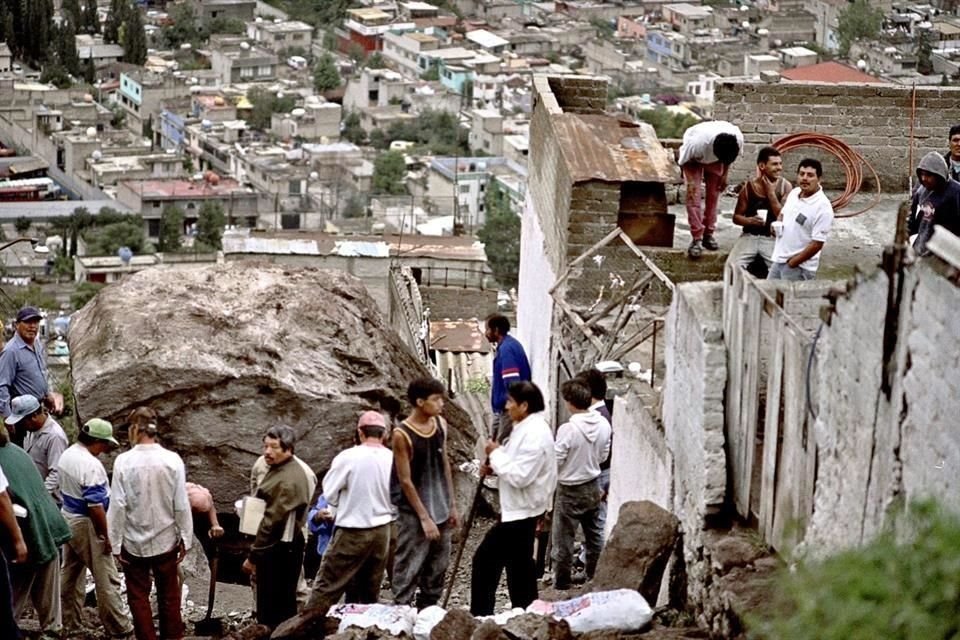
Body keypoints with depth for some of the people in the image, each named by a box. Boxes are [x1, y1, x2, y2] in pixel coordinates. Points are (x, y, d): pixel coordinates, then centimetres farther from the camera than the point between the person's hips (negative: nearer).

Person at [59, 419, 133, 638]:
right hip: (86, 525, -10)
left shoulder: (67, 455, 4)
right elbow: (95, 506, -27)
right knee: (107, 579, -1)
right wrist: (105, 536, -18)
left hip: (68, 519, 10)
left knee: (70, 574, 17)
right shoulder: (90, 465, -25)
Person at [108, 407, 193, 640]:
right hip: (166, 540, 2)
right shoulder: (172, 460, -11)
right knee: (169, 595, 16)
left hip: (134, 542, -1)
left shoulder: (124, 461, -15)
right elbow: (181, 505, -8)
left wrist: (116, 544, -5)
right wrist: (185, 538, 4)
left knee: (139, 597, 11)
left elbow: (118, 506, -13)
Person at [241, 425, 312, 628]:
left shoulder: (287, 481, -21)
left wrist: (253, 555, -19)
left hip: (278, 550, -11)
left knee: (271, 613, -7)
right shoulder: (279, 469, 13)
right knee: (285, 606, 16)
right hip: (286, 546, 11)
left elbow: (272, 521, -22)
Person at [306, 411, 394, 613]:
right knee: (370, 591, 15)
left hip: (352, 533, -4)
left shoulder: (348, 458, -15)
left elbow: (329, 492, -5)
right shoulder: (392, 460, -6)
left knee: (328, 584, 0)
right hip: (382, 532, 4)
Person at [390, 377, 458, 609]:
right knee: (408, 572, -4)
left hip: (440, 511, 6)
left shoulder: (440, 425, 3)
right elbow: (405, 481, -14)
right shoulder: (402, 434, -15)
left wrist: (451, 505, 12)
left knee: (437, 569, 11)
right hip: (414, 514, -6)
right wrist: (424, 518, -14)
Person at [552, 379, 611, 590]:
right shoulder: (603, 424, -7)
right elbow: (603, 454, 6)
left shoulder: (568, 429, -26)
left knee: (563, 540, 5)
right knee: (594, 535, 20)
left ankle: (561, 586, 11)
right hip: (593, 486, 6)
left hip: (570, 490, -6)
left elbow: (555, 462, -19)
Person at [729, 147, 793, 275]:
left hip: (773, 238, -1)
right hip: (750, 236, 1)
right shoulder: (748, 187, -2)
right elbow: (736, 217, 4)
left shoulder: (785, 186, -3)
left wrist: (771, 193, -15)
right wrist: (749, 220, -18)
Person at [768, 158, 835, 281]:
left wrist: (793, 262, -16)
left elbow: (817, 244, -22)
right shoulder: (794, 193, 4)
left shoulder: (823, 207, -21)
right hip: (779, 260, 9)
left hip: (799, 267, -9)